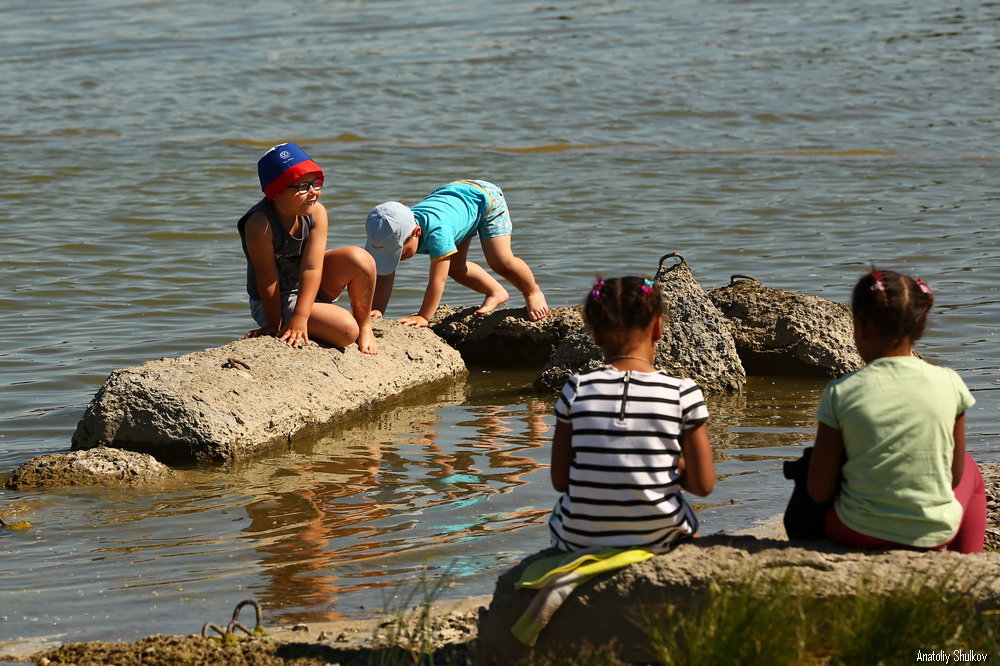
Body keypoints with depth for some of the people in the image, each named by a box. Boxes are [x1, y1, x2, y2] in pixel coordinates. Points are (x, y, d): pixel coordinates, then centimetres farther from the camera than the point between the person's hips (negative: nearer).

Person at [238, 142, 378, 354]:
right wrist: (274, 325, -16)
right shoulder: (260, 224, -29)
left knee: (359, 259, -23)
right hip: (277, 301, -5)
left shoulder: (316, 212, -15)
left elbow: (311, 268, -21)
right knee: (346, 330, -26)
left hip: (309, 288, 5)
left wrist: (300, 318, -29)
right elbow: (267, 279, -22)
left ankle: (365, 326, -1)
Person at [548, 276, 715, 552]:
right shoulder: (682, 393, -11)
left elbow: (560, 481, -4)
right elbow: (702, 485, -8)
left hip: (577, 540, 0)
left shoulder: (577, 389, -9)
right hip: (656, 540, 0)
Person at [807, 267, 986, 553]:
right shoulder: (948, 384, -10)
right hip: (934, 535, 1)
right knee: (971, 472, 35)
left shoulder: (841, 392, -13)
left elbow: (819, 491, -9)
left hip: (859, 533, -1)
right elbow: (955, 476, 0)